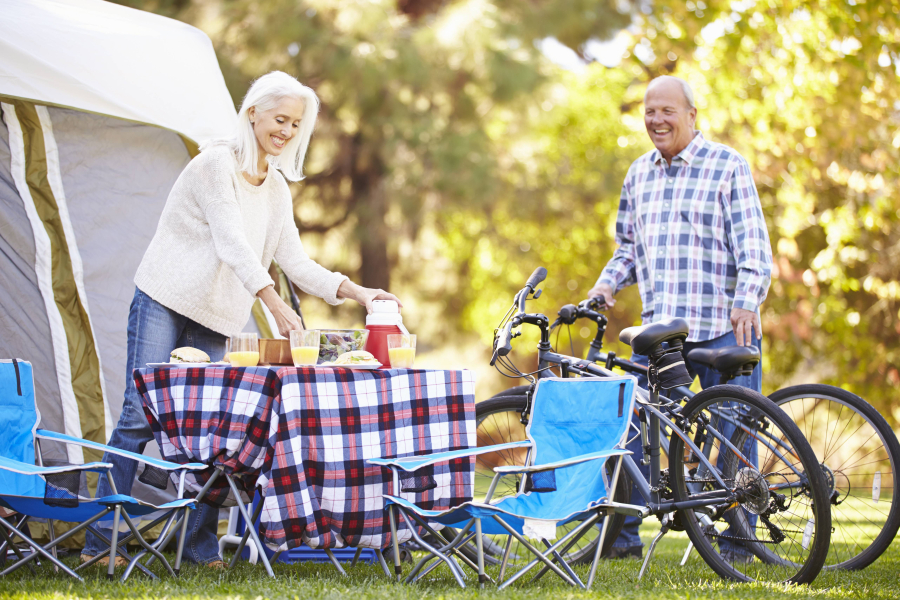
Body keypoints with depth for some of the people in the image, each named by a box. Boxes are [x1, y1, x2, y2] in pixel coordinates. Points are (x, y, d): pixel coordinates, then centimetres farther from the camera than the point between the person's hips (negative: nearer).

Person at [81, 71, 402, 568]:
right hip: (164, 302, -6)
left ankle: (200, 545, 4)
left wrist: (356, 292, -1)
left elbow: (295, 260, 12)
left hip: (213, 320, 6)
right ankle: (100, 538, -6)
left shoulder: (276, 188, 13)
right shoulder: (216, 163, -10)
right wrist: (274, 303, -28)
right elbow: (231, 242, -19)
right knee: (140, 415, -11)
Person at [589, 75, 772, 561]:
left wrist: (745, 302, -23)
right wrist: (607, 284, 5)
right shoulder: (639, 173, 15)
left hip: (724, 328, -5)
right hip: (659, 327, 5)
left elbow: (752, 243, -8)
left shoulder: (727, 165, -2)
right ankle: (622, 535, 9)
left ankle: (737, 540, 9)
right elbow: (628, 245, 25)